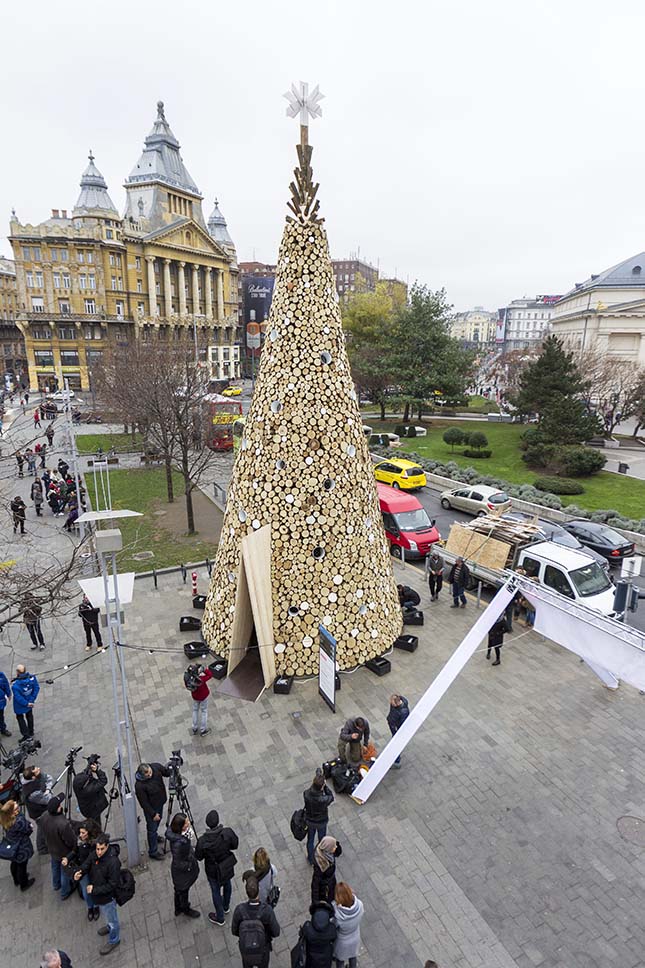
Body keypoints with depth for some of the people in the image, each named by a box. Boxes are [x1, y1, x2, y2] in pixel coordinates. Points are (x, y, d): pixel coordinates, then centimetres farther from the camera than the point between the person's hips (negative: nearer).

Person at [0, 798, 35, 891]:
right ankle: (24, 884, 45)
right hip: (21, 849, -6)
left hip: (11, 848, 6)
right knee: (22, 866, 21)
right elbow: (29, 829, -26)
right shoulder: (18, 822, -43)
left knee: (14, 863, 31)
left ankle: (16, 880, 57)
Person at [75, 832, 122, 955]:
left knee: (111, 918, 19)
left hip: (107, 896, -7)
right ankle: (109, 926, 63)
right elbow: (86, 865, -3)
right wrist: (79, 872, -25)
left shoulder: (113, 862, -38)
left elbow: (112, 885, -31)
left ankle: (114, 940, 45)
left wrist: (95, 890, -28)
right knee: (105, 913, 34)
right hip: (97, 893, 7)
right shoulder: (94, 854, -18)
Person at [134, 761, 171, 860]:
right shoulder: (139, 785, -37)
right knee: (152, 828, 13)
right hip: (151, 808, -5)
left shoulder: (156, 767, -25)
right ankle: (153, 852, 34)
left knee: (158, 821, 29)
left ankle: (154, 837, 56)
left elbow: (167, 773, -7)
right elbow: (144, 803, -23)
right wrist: (153, 814, -14)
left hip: (161, 802, 6)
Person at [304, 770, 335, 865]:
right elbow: (331, 797, -19)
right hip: (321, 822, -2)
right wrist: (325, 786, -27)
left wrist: (317, 778, -17)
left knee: (310, 840, 28)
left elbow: (311, 789, -9)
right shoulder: (323, 800, -41)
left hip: (310, 821, 3)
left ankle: (311, 859, 51)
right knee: (321, 840, 26)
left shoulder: (306, 794, -31)